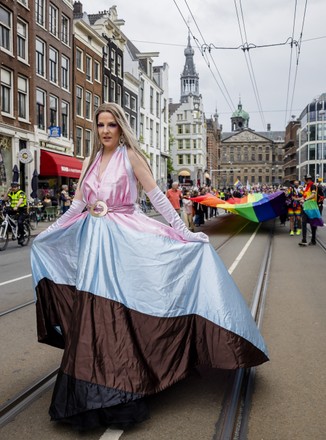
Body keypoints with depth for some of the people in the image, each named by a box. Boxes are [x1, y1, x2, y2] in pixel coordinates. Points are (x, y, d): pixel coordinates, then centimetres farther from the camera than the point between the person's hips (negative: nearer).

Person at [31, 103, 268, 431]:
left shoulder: (130, 156, -2)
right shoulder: (91, 161, 14)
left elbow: (157, 196, -7)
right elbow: (76, 206, 18)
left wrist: (184, 232, -13)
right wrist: (44, 235, 23)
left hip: (123, 241, -5)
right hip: (92, 243, 5)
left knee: (118, 311, -4)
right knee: (91, 314, 7)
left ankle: (118, 395, 10)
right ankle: (89, 393, 23)